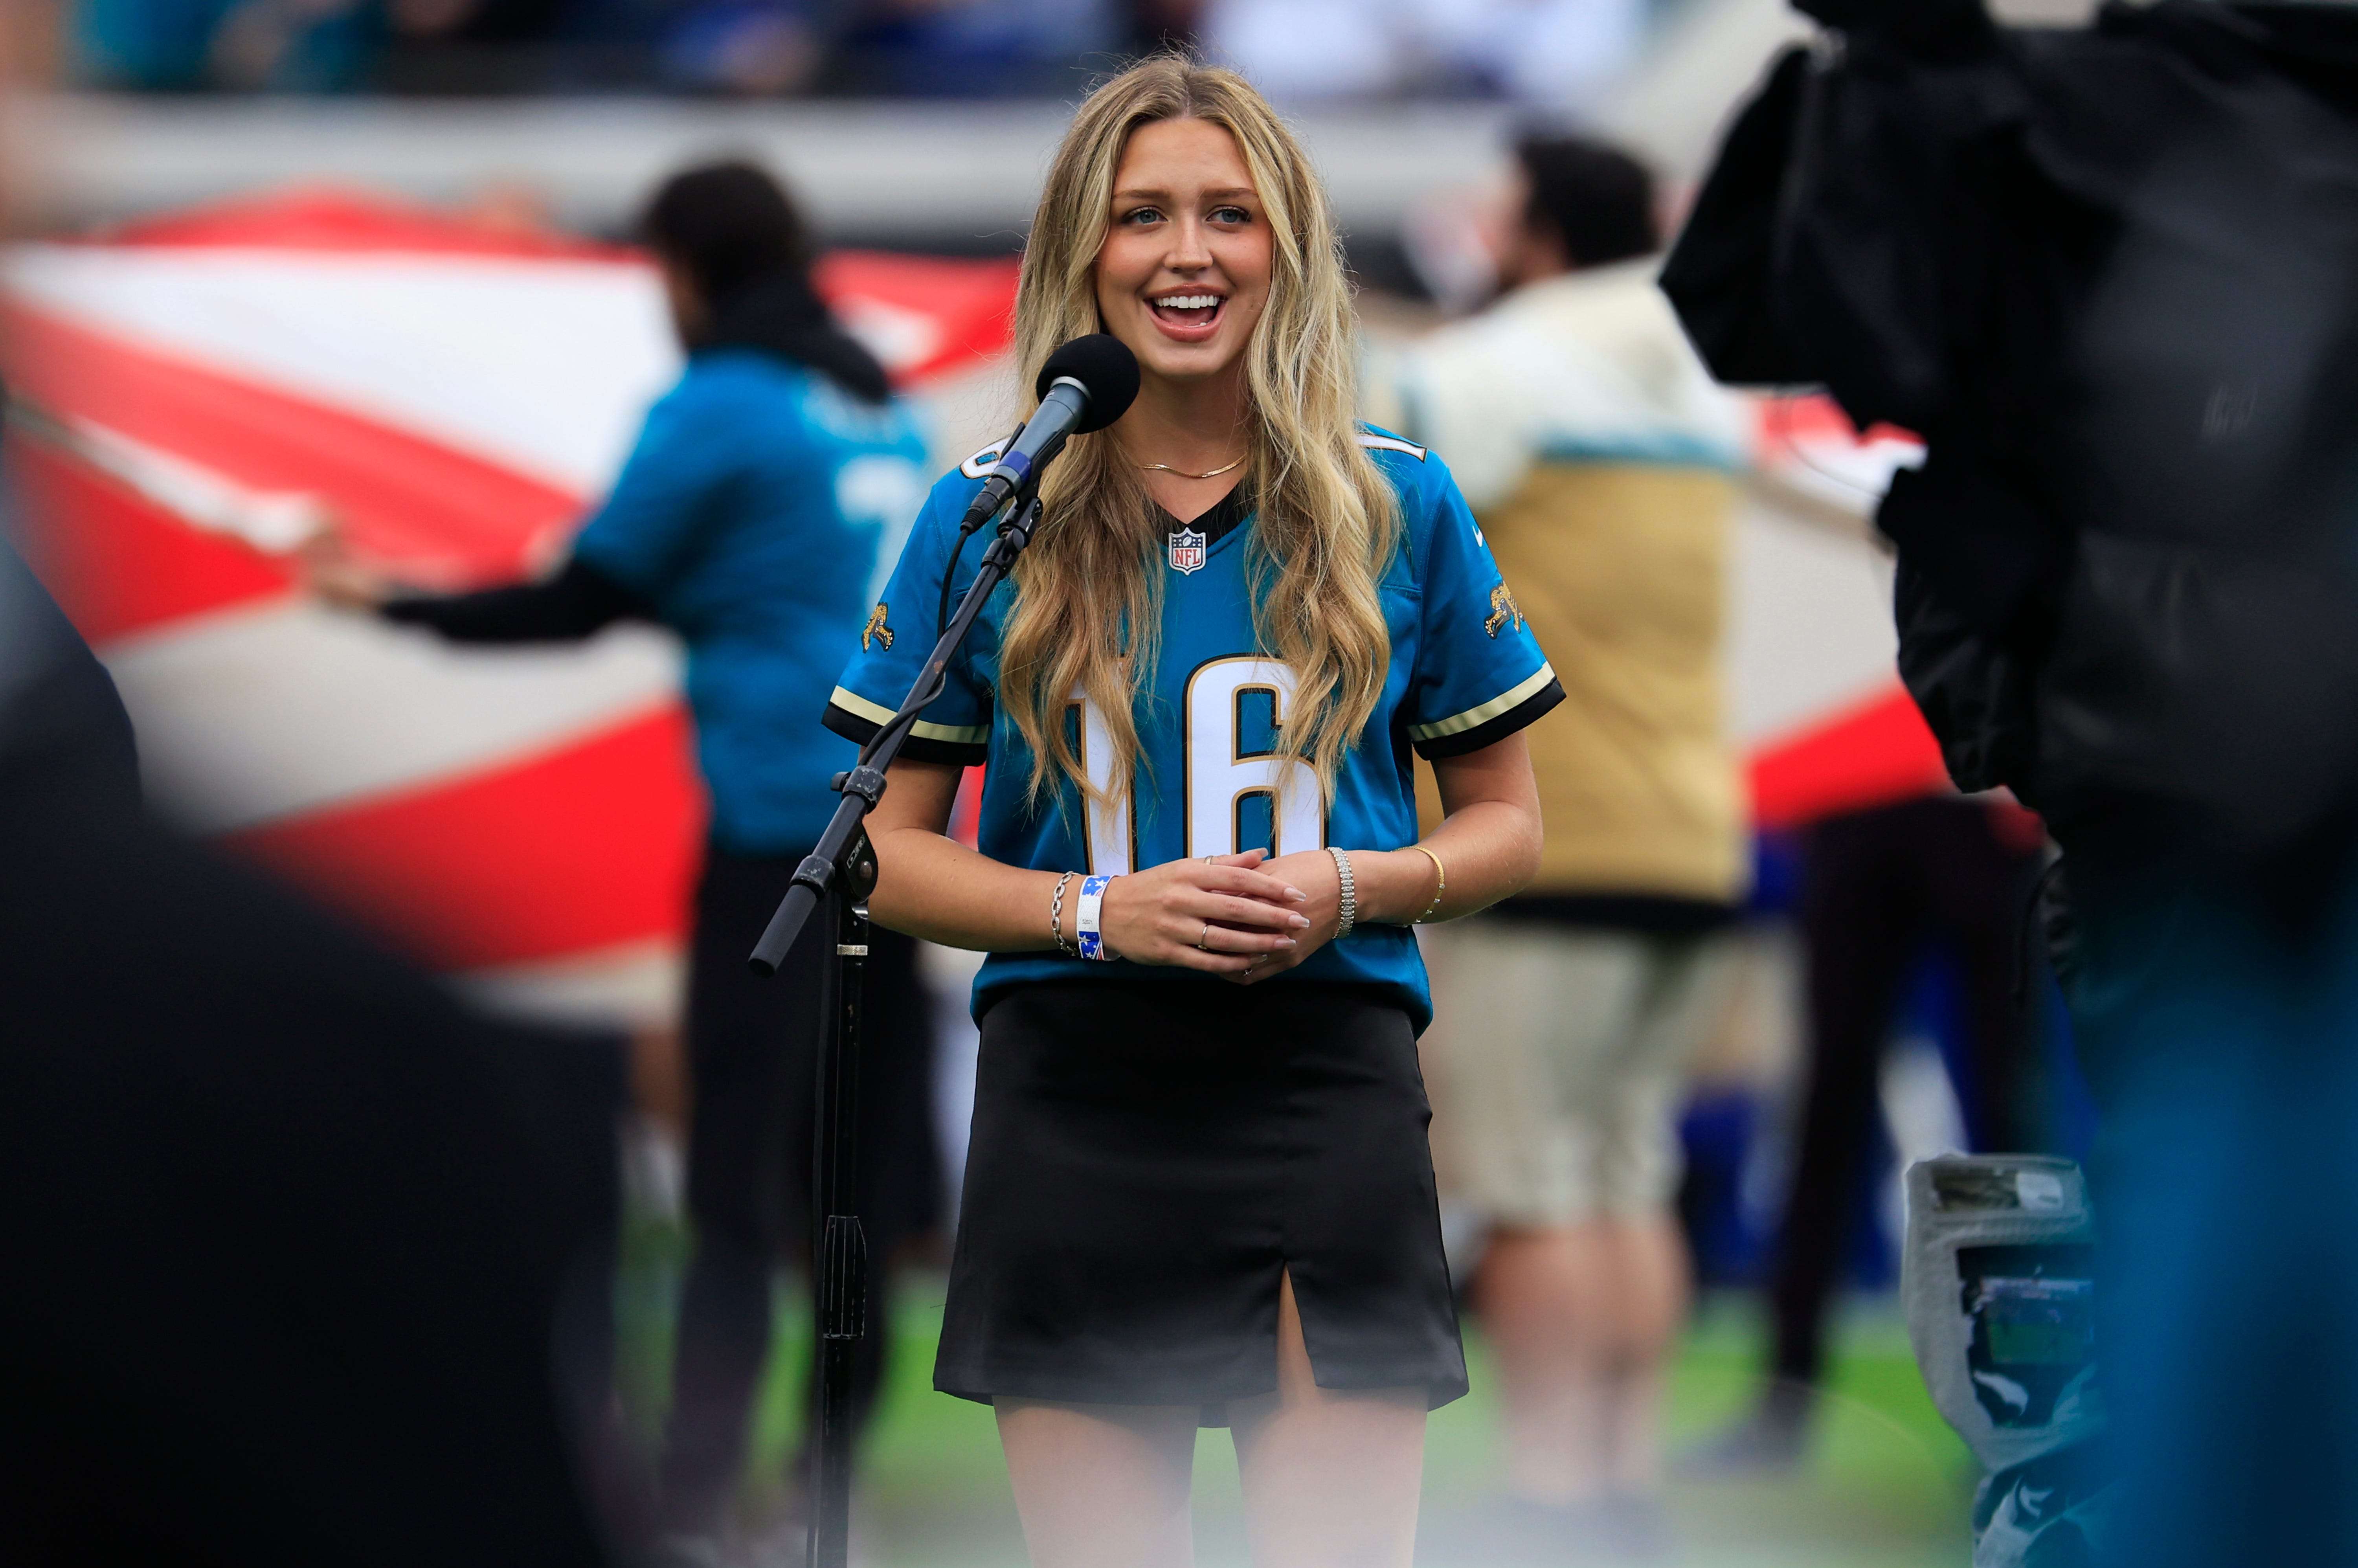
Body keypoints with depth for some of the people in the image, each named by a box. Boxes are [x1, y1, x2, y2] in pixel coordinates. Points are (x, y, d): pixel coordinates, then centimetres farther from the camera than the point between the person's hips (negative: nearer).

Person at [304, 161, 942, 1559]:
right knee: (864, 1179, 10)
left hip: (780, 812, -7)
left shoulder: (719, 408, -6)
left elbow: (584, 598, -4)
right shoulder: (879, 405, 15)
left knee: (740, 1192, -8)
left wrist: (401, 605, 7)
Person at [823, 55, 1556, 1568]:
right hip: (1075, 1105, 0)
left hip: (1328, 1093, 0)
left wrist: (1351, 888, -8)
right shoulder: (986, 518, 5)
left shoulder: (1398, 506, 6)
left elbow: (1507, 827, 13)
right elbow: (887, 849, 7)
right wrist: (1100, 913, -10)